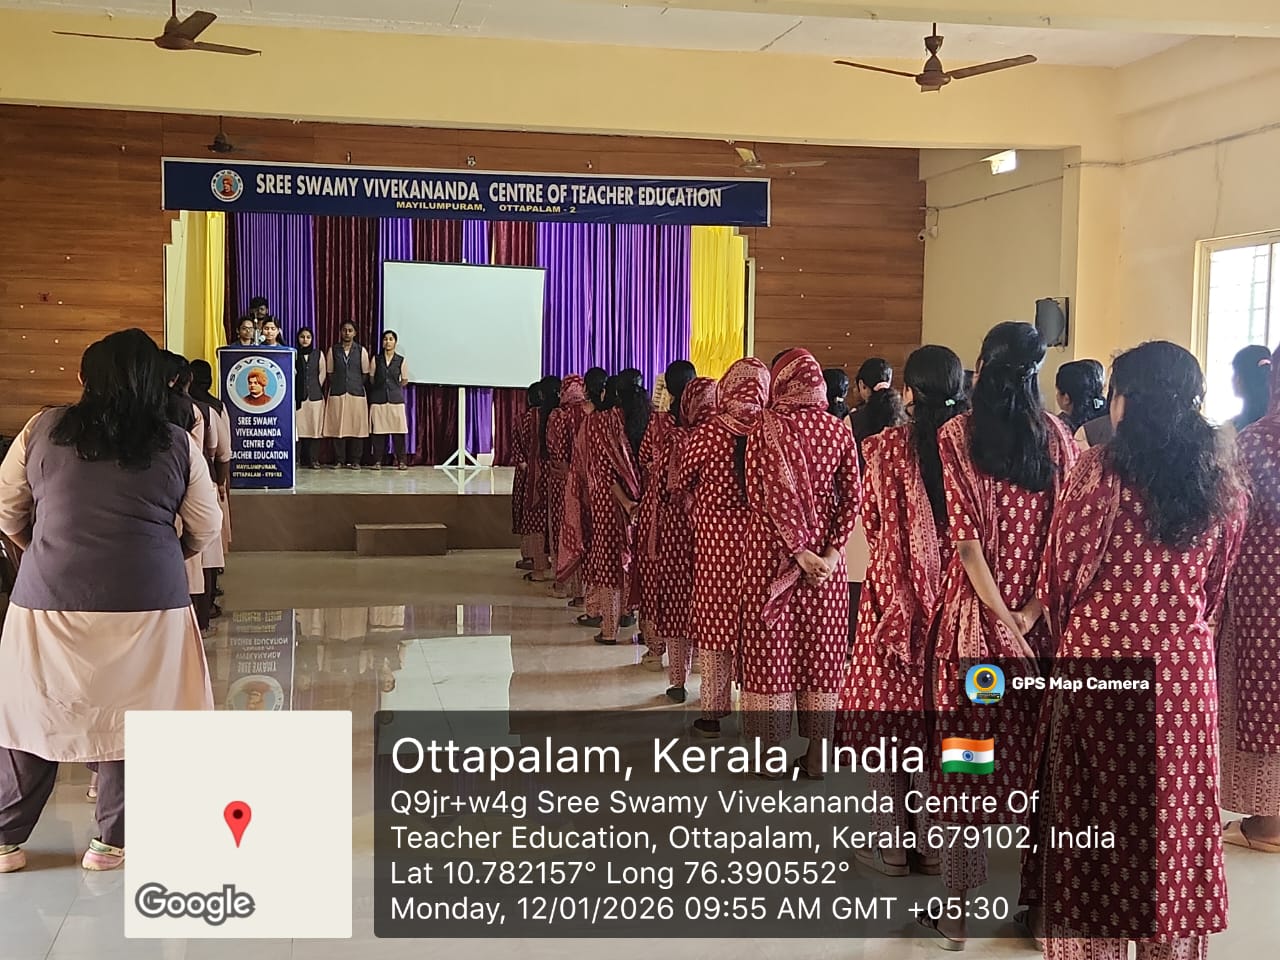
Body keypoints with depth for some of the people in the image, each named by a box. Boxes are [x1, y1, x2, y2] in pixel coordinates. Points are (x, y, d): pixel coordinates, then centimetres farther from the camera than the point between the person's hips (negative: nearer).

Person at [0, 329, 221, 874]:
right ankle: (111, 841, 17)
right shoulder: (177, 446, 0)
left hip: (50, 600, 1)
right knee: (131, 716, 10)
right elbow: (205, 529, 6)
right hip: (146, 603, 0)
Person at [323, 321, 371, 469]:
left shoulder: (361, 351, 7)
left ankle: (355, 460, 3)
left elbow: (365, 374, 9)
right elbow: (329, 373, 11)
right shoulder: (333, 350, 8)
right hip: (337, 393, 0)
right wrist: (336, 385, 5)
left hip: (356, 393, 0)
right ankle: (339, 460, 3)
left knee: (356, 427, -3)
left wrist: (357, 385, 3)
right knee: (337, 427, -3)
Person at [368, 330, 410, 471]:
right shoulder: (376, 359, 5)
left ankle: (400, 461, 0)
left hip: (396, 399, -1)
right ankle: (378, 461, 5)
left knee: (398, 431, -4)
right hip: (378, 399, 1)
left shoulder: (400, 360, 4)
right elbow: (371, 379, 12)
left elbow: (404, 381, 12)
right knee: (378, 431, 0)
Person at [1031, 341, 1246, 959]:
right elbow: (1216, 583, 12)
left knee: (1097, 798, 8)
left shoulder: (1100, 468, -11)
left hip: (1100, 655, -3)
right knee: (1174, 802, 13)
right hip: (1183, 663, 3)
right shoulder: (1221, 481, 2)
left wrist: (1038, 613, 15)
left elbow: (1065, 564, -3)